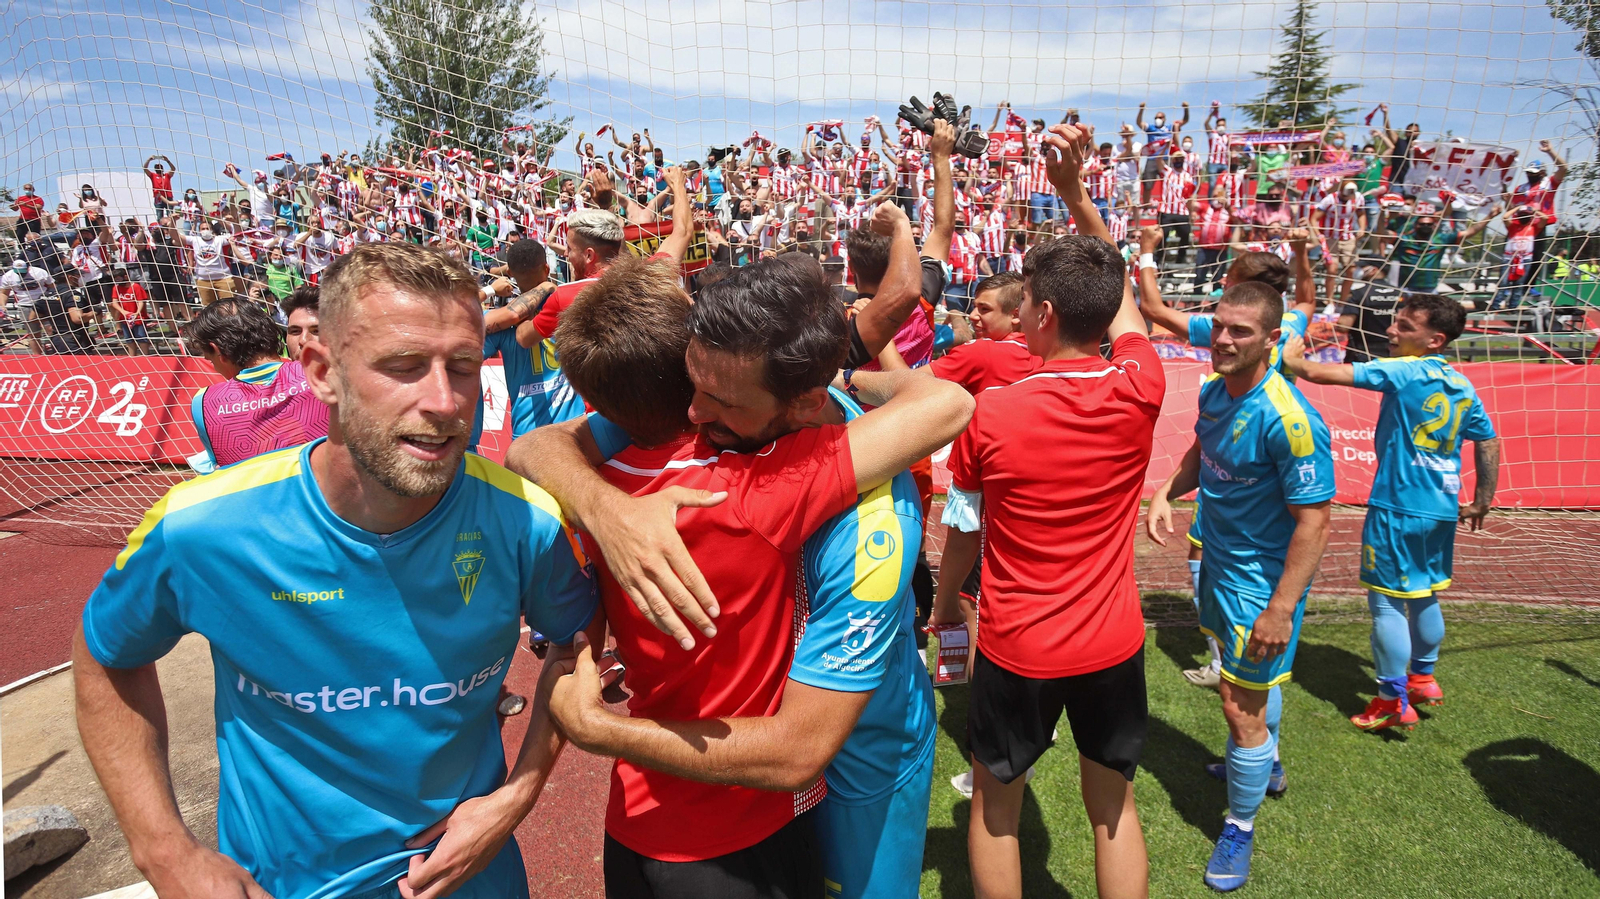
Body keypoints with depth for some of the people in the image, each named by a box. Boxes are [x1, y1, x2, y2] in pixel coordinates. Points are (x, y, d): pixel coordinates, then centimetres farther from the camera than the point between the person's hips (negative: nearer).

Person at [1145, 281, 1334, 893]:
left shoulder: (1289, 420, -29)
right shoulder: (1213, 390, -4)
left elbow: (1314, 520, -26)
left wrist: (1280, 609, -25)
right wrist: (1167, 493, -2)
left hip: (1261, 579, -8)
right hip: (1219, 561, 8)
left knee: (1241, 705, 0)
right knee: (1255, 683, 28)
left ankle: (1240, 828, 22)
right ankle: (1261, 763, 53)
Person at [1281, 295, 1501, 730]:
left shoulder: (1402, 372, -15)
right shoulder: (1463, 386, 8)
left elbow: (1322, 373, -21)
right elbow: (1489, 444, 16)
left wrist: (1292, 360, -2)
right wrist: (1482, 501, 24)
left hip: (1397, 507, -8)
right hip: (1441, 510, 8)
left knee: (1387, 602, 1)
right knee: (1424, 596, 22)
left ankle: (1393, 701, 9)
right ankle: (1423, 679, 37)